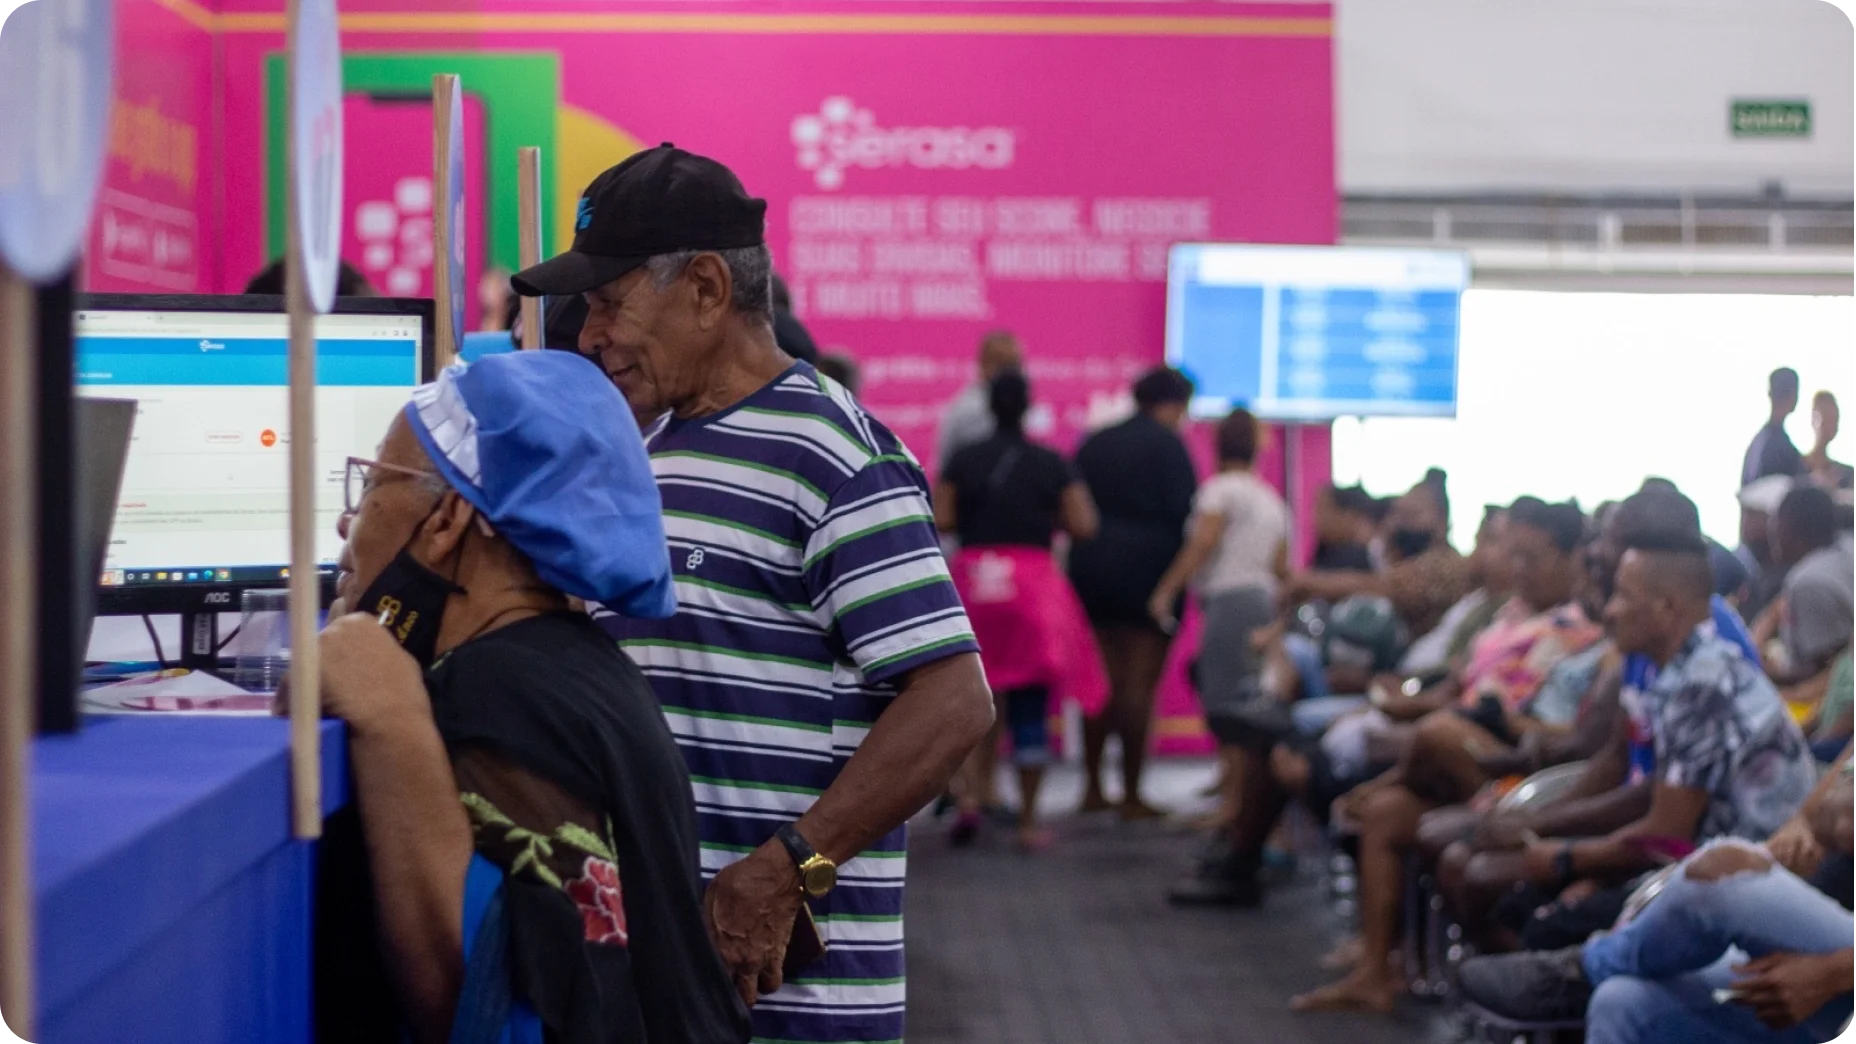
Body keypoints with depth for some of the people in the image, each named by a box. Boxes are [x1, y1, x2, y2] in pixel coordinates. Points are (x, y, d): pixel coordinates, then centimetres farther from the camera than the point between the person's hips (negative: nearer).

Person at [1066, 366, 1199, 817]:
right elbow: (1183, 509, -13)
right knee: (1140, 683, -4)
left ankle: (1093, 787, 15)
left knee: (1103, 679, 13)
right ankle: (1132, 795, -4)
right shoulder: (1166, 443, -7)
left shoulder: (1094, 443, 12)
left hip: (1091, 571, 6)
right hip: (1148, 569, -6)